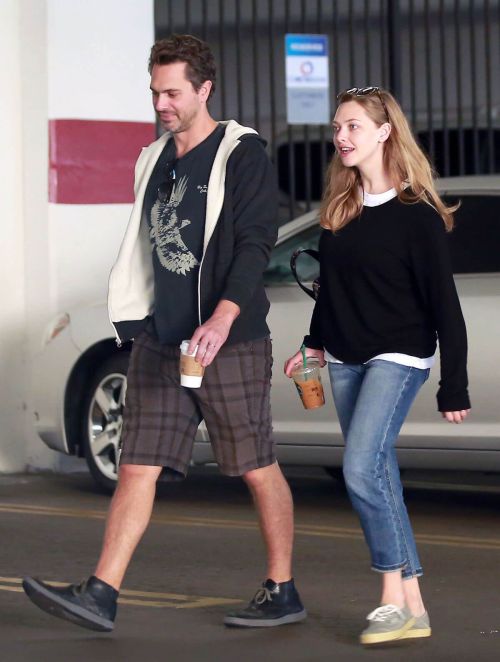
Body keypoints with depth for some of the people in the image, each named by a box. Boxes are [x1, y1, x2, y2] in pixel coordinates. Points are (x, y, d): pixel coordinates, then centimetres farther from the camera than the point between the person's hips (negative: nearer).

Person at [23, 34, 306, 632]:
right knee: (137, 468, 0)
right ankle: (100, 595, -4)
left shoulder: (241, 155, -7)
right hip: (159, 341, 7)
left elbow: (255, 244, -15)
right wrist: (135, 323, 16)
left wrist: (222, 318, -27)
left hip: (229, 343, -6)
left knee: (258, 469, 2)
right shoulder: (155, 160, 15)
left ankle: (282, 593, 13)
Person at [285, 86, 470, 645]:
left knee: (361, 469, -19)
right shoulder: (340, 205, 7)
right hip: (345, 361, 7)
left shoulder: (415, 213, -12)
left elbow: (443, 303, -12)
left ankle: (394, 597, -11)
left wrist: (453, 388, -14)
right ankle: (411, 607, 10)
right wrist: (315, 344, 23)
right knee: (378, 475, 6)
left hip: (398, 357, -7)